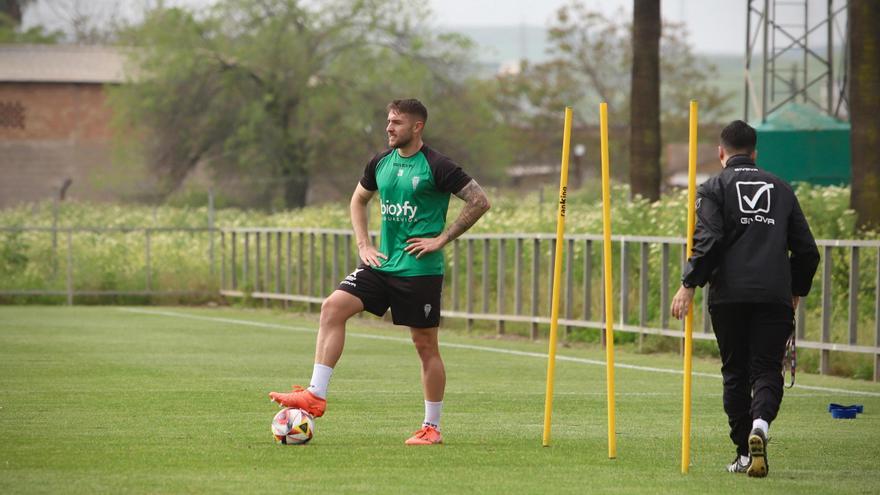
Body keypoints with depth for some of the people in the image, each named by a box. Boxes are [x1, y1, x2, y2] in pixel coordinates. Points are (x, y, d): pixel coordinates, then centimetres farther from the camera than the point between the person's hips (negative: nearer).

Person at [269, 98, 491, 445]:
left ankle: (432, 427, 13)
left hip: (420, 270, -6)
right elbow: (358, 200, 26)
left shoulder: (436, 167, -10)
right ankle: (316, 395, -14)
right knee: (333, 307, -13)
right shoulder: (381, 163, 8)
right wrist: (363, 244, 12)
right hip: (382, 264, 6)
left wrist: (442, 239, -12)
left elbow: (480, 201, -11)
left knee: (426, 345, 2)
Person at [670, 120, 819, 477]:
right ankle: (760, 424, -27)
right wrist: (797, 292, 25)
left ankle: (745, 453, 6)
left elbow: (707, 241, -10)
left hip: (729, 296, -1)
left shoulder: (714, 188, 5)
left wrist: (689, 285, -6)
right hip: (775, 296, 1)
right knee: (767, 370, 2)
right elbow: (806, 249, 14)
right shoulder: (780, 188, 16)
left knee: (735, 373, 8)